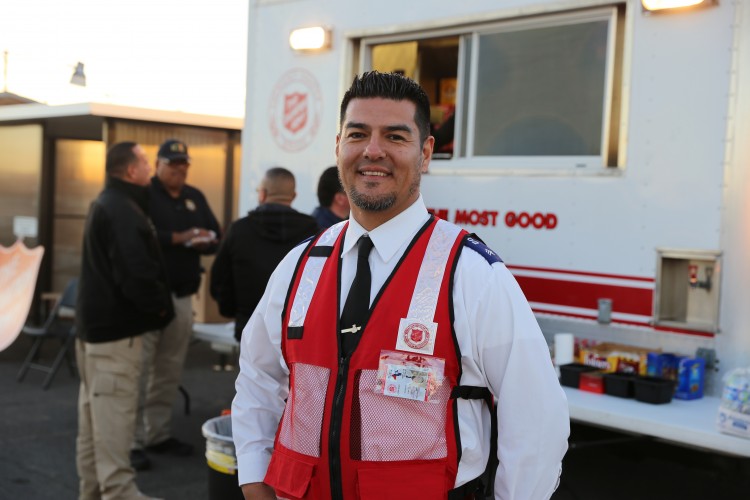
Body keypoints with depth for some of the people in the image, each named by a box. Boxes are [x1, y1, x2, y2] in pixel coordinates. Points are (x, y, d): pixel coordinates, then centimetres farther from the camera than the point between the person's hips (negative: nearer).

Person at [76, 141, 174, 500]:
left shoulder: (105, 204, 15)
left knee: (95, 411, 15)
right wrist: (160, 307, -11)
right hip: (117, 328, -11)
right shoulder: (122, 211, -19)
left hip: (96, 323, 11)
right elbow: (136, 275, -27)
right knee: (115, 411, -6)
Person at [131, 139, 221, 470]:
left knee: (170, 370, 11)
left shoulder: (195, 197, 16)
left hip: (182, 294, 6)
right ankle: (132, 441, -3)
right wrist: (177, 238, -23)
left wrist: (205, 242, -10)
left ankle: (159, 434, 21)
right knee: (140, 370, -7)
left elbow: (215, 237, 13)